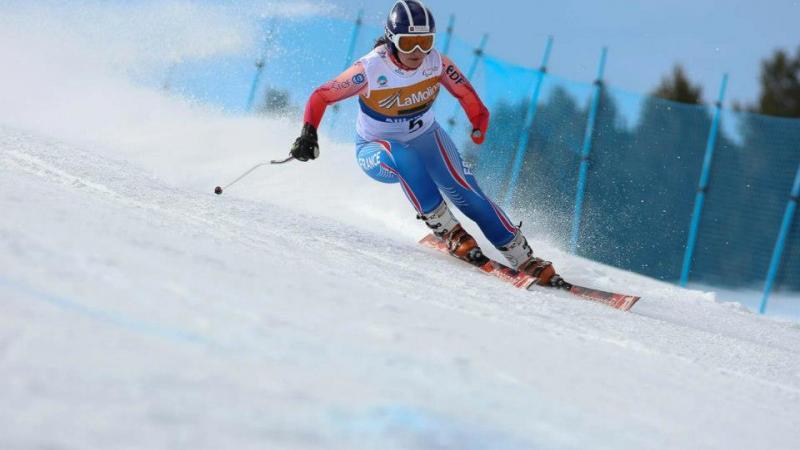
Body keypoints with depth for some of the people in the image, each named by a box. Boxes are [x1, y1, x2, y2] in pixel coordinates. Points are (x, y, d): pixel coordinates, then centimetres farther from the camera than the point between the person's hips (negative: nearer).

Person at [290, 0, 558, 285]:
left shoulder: (436, 62, -18)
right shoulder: (371, 69, -26)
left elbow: (465, 92, -2)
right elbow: (321, 97, -20)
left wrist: (480, 123, -13)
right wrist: (308, 133, -33)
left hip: (426, 139, 3)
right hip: (377, 152, -3)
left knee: (465, 191, -17)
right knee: (404, 157, -38)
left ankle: (523, 258, -10)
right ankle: (445, 229, -26)